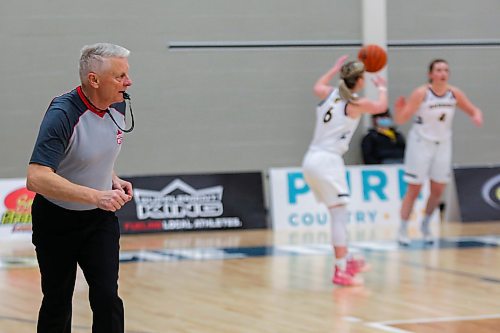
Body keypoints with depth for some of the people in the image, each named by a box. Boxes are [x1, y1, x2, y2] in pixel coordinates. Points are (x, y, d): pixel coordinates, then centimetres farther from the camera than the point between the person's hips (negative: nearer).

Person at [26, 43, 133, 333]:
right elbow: (37, 179, -38)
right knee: (57, 304, 8)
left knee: (107, 298, -9)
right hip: (57, 221, -5)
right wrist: (96, 196, -43)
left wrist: (114, 180, 0)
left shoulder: (118, 106, -5)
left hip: (100, 218, 5)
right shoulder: (62, 115, -27)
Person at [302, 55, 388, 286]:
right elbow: (381, 106, 17)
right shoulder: (356, 103, -5)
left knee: (338, 213, 19)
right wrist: (382, 87, 37)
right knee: (339, 215, -7)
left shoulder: (329, 94, 11)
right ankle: (340, 271, -11)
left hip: (311, 161, 8)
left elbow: (317, 87, 38)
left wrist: (336, 68, 48)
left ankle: (346, 260, 29)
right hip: (328, 162, -8)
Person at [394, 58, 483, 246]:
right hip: (421, 144, -4)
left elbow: (473, 110, 5)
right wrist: (399, 109, -40)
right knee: (414, 190, -2)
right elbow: (401, 120, -18)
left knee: (438, 190, 8)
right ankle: (402, 230, 9)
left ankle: (425, 225, 29)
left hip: (443, 144, 4)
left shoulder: (454, 93, -6)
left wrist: (477, 116, -19)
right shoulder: (421, 93, -18)